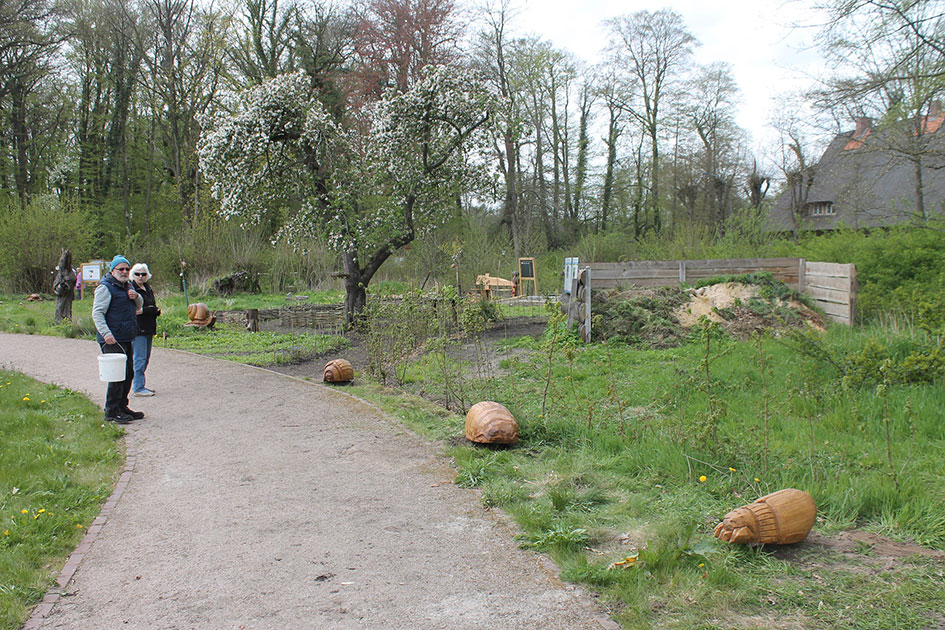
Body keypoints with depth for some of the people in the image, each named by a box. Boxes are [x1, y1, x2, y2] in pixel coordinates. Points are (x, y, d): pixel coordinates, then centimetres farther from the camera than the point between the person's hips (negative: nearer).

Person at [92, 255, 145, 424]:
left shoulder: (128, 286, 17)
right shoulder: (105, 287, -9)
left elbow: (139, 307, 28)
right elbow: (97, 313, -15)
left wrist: (136, 297, 4)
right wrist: (106, 333, -27)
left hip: (127, 339, 9)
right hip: (112, 340, -9)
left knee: (128, 373, 13)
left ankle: (122, 407, 24)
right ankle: (111, 412, -3)